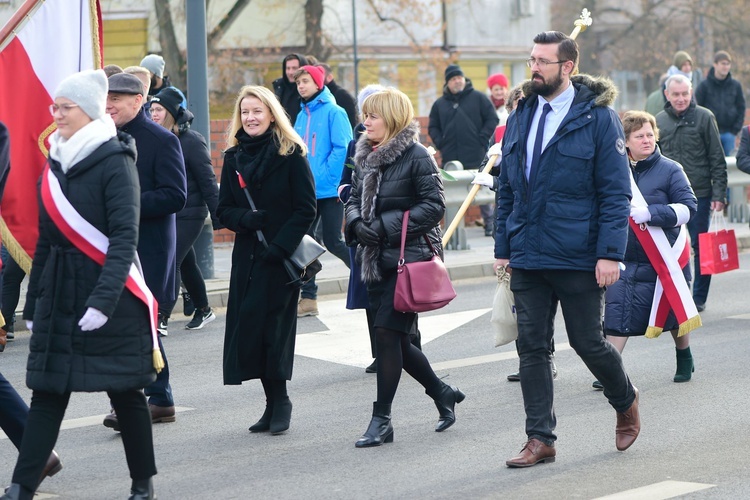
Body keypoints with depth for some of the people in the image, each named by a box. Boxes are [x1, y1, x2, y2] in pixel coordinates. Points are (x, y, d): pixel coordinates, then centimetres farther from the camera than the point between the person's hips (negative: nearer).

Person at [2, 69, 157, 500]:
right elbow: (46, 240, 15)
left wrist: (104, 300, -25)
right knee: (47, 392, 1)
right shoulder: (57, 163, 10)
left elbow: (125, 236, -17)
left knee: (126, 391, 4)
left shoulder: (115, 161, -10)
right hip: (59, 297, 6)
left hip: (111, 298, -6)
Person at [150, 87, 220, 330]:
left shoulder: (191, 141, -12)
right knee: (186, 264, 17)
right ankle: (203, 310, 33)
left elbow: (207, 181, -12)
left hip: (189, 215, -7)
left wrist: (217, 216, -13)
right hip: (165, 215, 7)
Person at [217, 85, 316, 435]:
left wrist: (280, 245, -17)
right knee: (248, 329, 1)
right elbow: (223, 210, 10)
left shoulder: (291, 155, -4)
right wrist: (244, 218, -12)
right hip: (246, 255, 5)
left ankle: (279, 400, 5)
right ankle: (274, 402, 12)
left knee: (271, 325, -9)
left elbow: (307, 209, -7)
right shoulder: (234, 157, 10)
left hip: (281, 258, -5)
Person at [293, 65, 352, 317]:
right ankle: (308, 298, 8)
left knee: (332, 242, -2)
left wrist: (331, 181, -17)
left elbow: (341, 149, -13)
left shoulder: (333, 112, -8)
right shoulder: (302, 116, 12)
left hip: (329, 191, -6)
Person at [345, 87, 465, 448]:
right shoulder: (366, 157, 12)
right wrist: (358, 224, -4)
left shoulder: (417, 157, -10)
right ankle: (443, 393, 31)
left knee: (387, 333, -11)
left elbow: (434, 205, -15)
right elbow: (354, 199, 19)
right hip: (377, 260, 8)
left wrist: (387, 225, -18)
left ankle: (382, 419, -4)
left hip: (409, 259, -8)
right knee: (395, 341, 10)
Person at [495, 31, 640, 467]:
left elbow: (616, 192, -8)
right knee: (532, 347, 4)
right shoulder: (521, 116, 10)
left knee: (588, 342, 5)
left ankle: (626, 402, 33)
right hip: (528, 257, 5)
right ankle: (540, 440, 10)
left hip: (579, 259, -5)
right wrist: (503, 247, 10)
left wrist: (611, 253, -15)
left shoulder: (598, 117, -6)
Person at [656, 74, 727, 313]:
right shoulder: (659, 121, 7)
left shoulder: (704, 117, -2)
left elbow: (717, 159, -1)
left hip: (699, 194, -3)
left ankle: (699, 298, 12)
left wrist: (719, 193, -7)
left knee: (700, 247, 2)